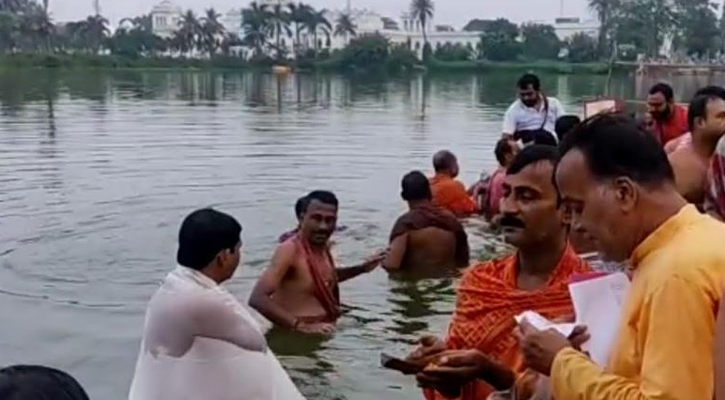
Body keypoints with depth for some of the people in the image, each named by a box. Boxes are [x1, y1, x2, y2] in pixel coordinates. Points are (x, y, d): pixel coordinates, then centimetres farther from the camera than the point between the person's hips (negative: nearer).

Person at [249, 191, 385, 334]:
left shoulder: (324, 246, 4)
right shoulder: (290, 250, -19)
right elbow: (257, 299, -29)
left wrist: (362, 268, 17)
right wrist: (301, 325, -33)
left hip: (323, 331, 8)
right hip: (296, 334, -7)